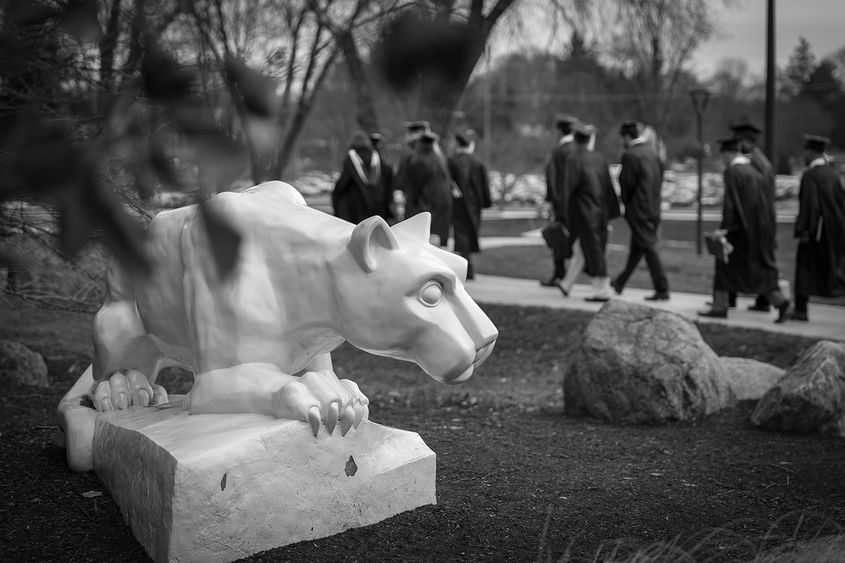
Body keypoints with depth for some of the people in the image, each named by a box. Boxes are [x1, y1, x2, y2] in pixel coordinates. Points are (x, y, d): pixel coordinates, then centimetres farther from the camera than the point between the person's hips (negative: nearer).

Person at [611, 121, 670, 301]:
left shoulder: (630, 155, -16)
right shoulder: (652, 152, 8)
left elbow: (627, 183, -15)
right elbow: (660, 176, 12)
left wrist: (626, 203, 1)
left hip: (638, 209, -8)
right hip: (653, 208, 8)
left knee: (649, 248, -5)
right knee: (636, 248, 17)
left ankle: (662, 290, -4)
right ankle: (620, 283, 32)